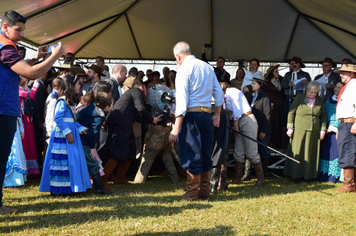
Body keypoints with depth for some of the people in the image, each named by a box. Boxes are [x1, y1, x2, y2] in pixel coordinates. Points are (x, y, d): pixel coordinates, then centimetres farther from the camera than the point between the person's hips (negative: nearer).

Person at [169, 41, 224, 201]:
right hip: (207, 114, 7)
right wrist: (217, 114, 26)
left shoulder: (184, 69, -9)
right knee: (205, 154, 13)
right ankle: (204, 191, 20)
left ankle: (192, 193, 6)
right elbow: (219, 94, 15)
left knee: (191, 154, 0)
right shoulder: (207, 67, 13)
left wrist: (176, 128, -17)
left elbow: (182, 100, -16)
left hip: (191, 115, -7)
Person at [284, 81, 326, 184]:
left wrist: (323, 129, 9)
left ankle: (309, 175, 16)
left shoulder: (319, 100, 9)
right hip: (299, 129, -3)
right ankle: (297, 175, 10)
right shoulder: (299, 98, 0)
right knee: (298, 152, 0)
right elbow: (291, 113, 1)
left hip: (314, 131, 3)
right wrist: (290, 127, -4)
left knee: (311, 153, 6)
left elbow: (323, 116, 15)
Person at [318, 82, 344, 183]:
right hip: (327, 129, 6)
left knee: (336, 151, -8)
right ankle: (324, 174, 10)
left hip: (336, 129, -6)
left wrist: (332, 128, -11)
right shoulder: (329, 100, 17)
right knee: (325, 151, 4)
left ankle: (334, 176, -3)